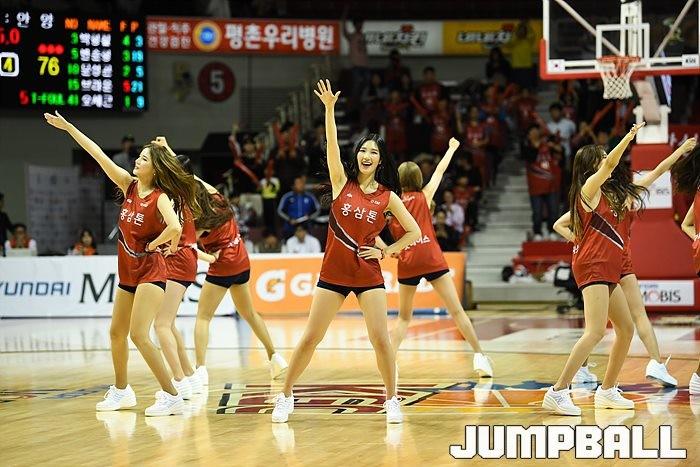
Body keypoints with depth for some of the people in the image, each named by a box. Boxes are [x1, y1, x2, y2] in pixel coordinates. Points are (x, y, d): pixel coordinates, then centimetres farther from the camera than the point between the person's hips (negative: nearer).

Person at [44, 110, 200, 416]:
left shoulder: (161, 196, -15)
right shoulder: (129, 185, 3)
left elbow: (175, 228, -34)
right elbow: (98, 155, 5)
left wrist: (155, 244, -17)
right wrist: (68, 127, 7)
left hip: (151, 271, -8)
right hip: (128, 271, 8)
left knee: (139, 334, -17)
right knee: (117, 333, 17)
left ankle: (171, 396, -14)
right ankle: (121, 391, 34)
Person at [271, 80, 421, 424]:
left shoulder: (387, 197, 1)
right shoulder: (342, 182, 1)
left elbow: (414, 232, 6)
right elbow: (332, 145, -11)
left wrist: (385, 252, -2)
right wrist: (329, 108, -20)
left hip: (369, 275, 0)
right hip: (333, 272, 1)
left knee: (380, 338, -8)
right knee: (309, 339, 2)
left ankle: (392, 401, 5)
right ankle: (285, 397, 15)